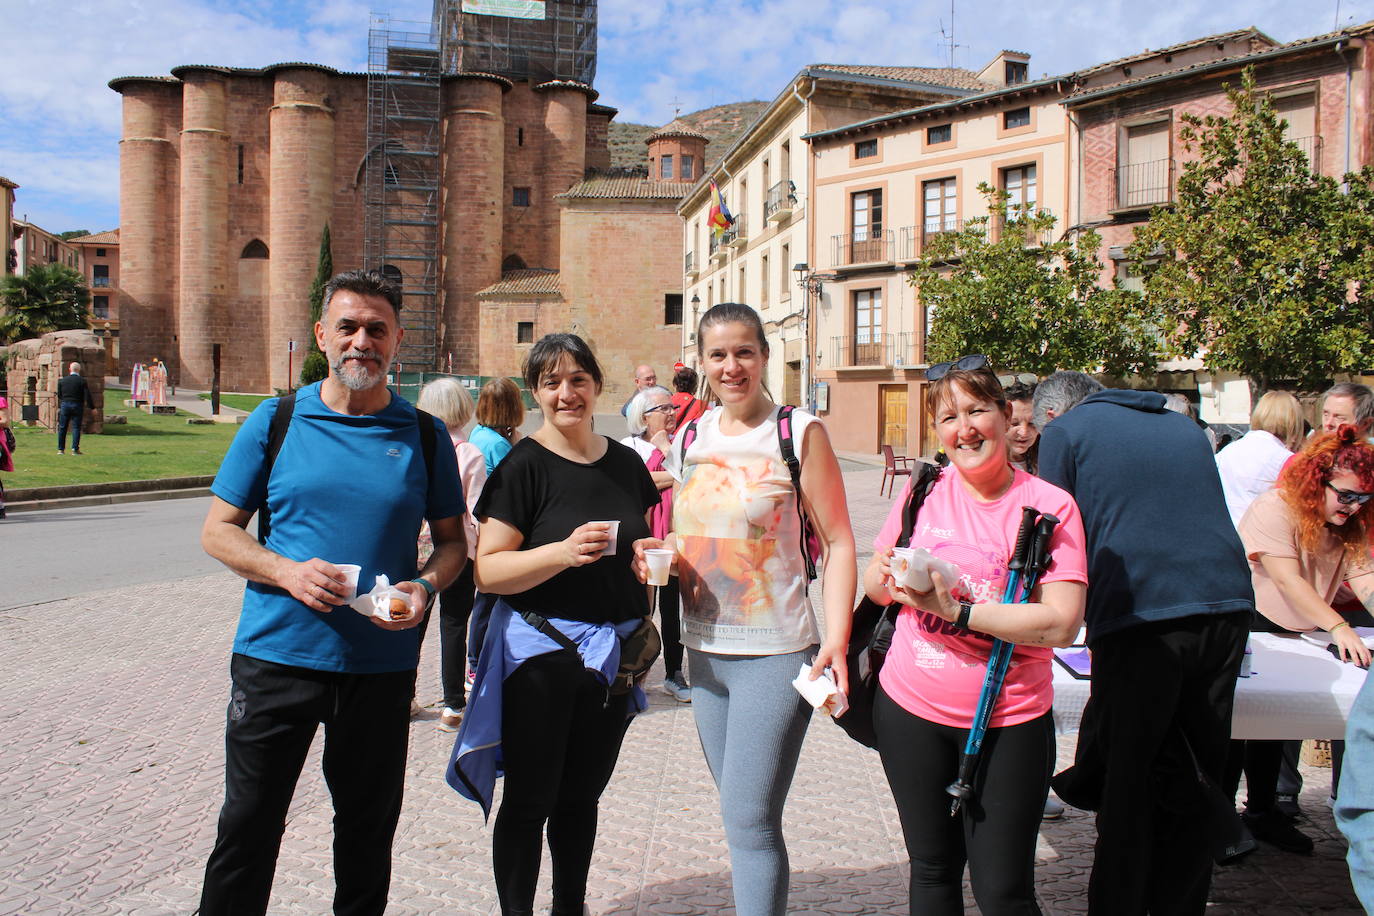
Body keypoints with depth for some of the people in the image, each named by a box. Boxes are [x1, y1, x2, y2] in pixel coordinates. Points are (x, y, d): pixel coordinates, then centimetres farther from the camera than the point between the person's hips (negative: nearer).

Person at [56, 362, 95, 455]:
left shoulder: (62, 380, 4)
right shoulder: (82, 381, -6)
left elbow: (59, 395, 10)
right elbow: (87, 396, -10)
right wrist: (92, 407, -2)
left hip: (65, 405, 3)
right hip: (77, 405, -3)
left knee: (62, 427, 10)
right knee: (76, 427, 1)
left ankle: (61, 449, 11)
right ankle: (75, 449, -3)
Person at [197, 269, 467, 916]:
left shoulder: (424, 436, 2)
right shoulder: (276, 421, 1)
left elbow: (452, 539, 9)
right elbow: (218, 531, 3)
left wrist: (426, 585, -13)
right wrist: (287, 572, -15)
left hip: (383, 662, 1)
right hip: (277, 652, 0)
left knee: (369, 825, 15)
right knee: (248, 826, 8)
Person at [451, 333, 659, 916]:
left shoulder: (625, 463, 7)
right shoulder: (524, 465, -10)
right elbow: (488, 571, -15)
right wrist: (563, 552, -29)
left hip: (612, 652, 5)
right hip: (540, 653, -5)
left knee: (582, 795, 19)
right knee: (530, 802, 6)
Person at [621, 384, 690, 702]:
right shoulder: (629, 446, 1)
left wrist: (666, 447, -6)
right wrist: (673, 476, -10)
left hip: (675, 533, 3)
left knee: (672, 605, 10)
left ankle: (674, 674, 22)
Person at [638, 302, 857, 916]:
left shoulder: (799, 433, -7)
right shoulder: (689, 439, 9)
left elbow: (838, 543, -7)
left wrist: (836, 639, -18)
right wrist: (658, 553, -2)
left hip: (775, 652, -6)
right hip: (704, 650, 6)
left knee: (749, 819, -5)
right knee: (740, 813, 16)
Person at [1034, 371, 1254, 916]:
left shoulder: (1063, 431, 7)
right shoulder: (1184, 426, 23)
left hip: (1141, 617, -5)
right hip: (1228, 605, 6)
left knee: (1127, 784, 5)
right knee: (1198, 778, 16)